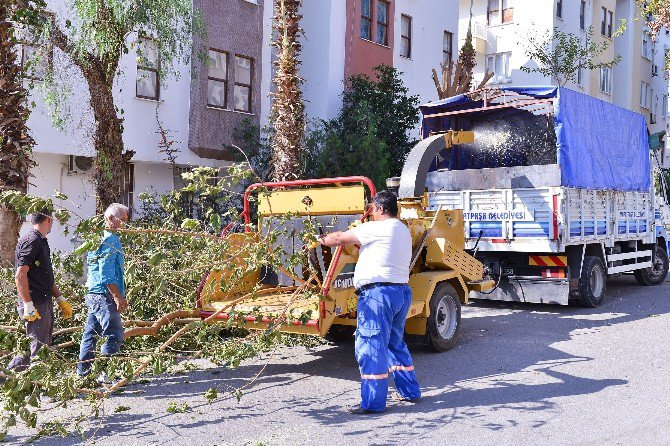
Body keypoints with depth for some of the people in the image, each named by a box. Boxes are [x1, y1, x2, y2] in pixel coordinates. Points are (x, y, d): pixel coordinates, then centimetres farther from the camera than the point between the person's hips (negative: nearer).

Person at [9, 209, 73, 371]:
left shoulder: (42, 242, 16)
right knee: (38, 347, -7)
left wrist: (60, 299, 21)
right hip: (35, 305, -10)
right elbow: (20, 275, -21)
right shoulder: (31, 241, -15)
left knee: (44, 345, 14)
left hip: (45, 303, 10)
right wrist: (28, 306, -23)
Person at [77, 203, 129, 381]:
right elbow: (106, 273, -21)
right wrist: (119, 297, -19)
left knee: (91, 333, 15)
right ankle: (105, 374, -5)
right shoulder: (110, 239, -14)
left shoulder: (97, 236, 18)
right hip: (104, 294, -10)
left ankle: (83, 370, 24)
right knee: (114, 335, -7)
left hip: (93, 293, 10)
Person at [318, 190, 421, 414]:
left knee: (371, 346, -5)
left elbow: (340, 238, -3)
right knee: (395, 343, 21)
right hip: (401, 291, 9)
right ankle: (410, 390, 28)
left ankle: (372, 402, -2)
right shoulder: (403, 231, 18)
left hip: (378, 292, -9)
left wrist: (322, 240, 16)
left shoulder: (375, 229, -9)